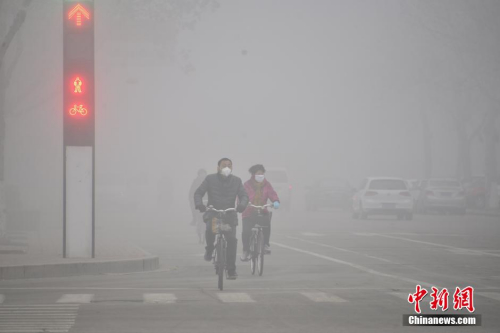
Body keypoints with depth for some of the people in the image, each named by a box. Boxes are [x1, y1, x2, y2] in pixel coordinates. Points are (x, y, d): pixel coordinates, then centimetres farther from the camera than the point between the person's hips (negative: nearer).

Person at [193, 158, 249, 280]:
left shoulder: (236, 181, 6)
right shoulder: (210, 179, 1)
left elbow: (244, 195, -1)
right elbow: (198, 193, -4)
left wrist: (242, 205, -24)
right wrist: (199, 204, -25)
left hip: (229, 215, 1)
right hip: (212, 213, -1)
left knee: (232, 239, -13)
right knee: (210, 229, -32)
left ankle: (231, 270, -3)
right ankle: (209, 248, 2)